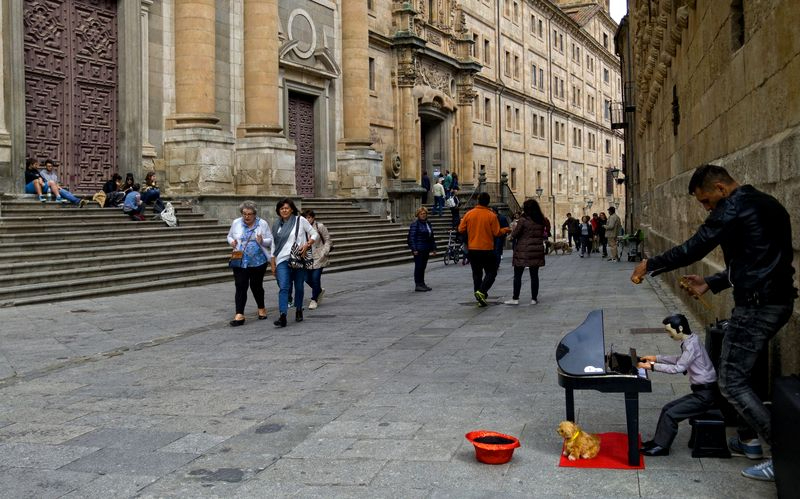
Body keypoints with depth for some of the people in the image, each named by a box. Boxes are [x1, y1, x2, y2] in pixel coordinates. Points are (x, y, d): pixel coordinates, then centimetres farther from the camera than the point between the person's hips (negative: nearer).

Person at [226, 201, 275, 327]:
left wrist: (262, 241, -21)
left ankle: (261, 309, 33)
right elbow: (229, 236, 17)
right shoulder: (236, 223, 4)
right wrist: (232, 242, -6)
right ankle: (239, 315, -7)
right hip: (240, 261, 1)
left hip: (258, 262, -1)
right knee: (240, 287, -5)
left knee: (256, 286, 10)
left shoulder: (263, 224, -1)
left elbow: (271, 241, 0)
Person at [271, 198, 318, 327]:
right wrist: (273, 263, 13)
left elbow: (315, 234, 4)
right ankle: (283, 317, -21)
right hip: (282, 260, 1)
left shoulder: (300, 220, 0)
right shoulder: (276, 225, 11)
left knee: (299, 287, 9)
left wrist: (307, 245, -14)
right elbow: (274, 244, 16)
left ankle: (299, 311, 29)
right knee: (283, 287, -12)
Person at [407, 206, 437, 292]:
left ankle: (422, 283, 18)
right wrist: (414, 249, -19)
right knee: (418, 266, -4)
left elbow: (431, 237, 20)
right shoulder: (415, 224, -8)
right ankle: (418, 285, -1)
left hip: (426, 249, 7)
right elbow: (412, 237, -13)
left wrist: (433, 248, 16)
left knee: (423, 266, 12)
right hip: (419, 249, -7)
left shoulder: (428, 223, 15)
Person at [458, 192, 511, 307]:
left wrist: (462, 222, 22)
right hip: (487, 249, -3)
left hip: (473, 249, 3)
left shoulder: (469, 214, -3)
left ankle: (480, 299, 13)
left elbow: (461, 230, 2)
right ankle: (482, 291, -14)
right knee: (491, 272, 7)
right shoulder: (491, 215, -10)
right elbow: (496, 233, -8)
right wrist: (505, 230, 12)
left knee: (476, 273, 12)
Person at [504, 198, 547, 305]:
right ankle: (534, 298, 10)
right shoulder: (542, 221, 5)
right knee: (534, 275, 9)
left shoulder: (523, 220, -12)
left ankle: (515, 298, 3)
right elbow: (543, 235, 15)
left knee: (517, 275, 3)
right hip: (537, 251, 5)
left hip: (523, 252, -5)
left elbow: (514, 235, -9)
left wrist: (515, 227, 9)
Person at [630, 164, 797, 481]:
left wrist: (650, 265, 0)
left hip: (755, 306, -10)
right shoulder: (767, 204, 17)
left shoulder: (734, 207, -13)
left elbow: (693, 249, -14)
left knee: (732, 382, -4)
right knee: (742, 370, 22)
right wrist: (711, 284, 17)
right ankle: (749, 439, 30)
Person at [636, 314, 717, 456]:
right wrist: (656, 358, 18)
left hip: (705, 395, -10)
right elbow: (680, 359, 24)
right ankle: (658, 441, 15)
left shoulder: (692, 345, -21)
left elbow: (678, 368, -25)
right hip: (700, 391, 10)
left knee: (670, 414, -12)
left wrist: (652, 366, -21)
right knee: (667, 408, 9)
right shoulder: (689, 341, 9)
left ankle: (661, 446, -2)